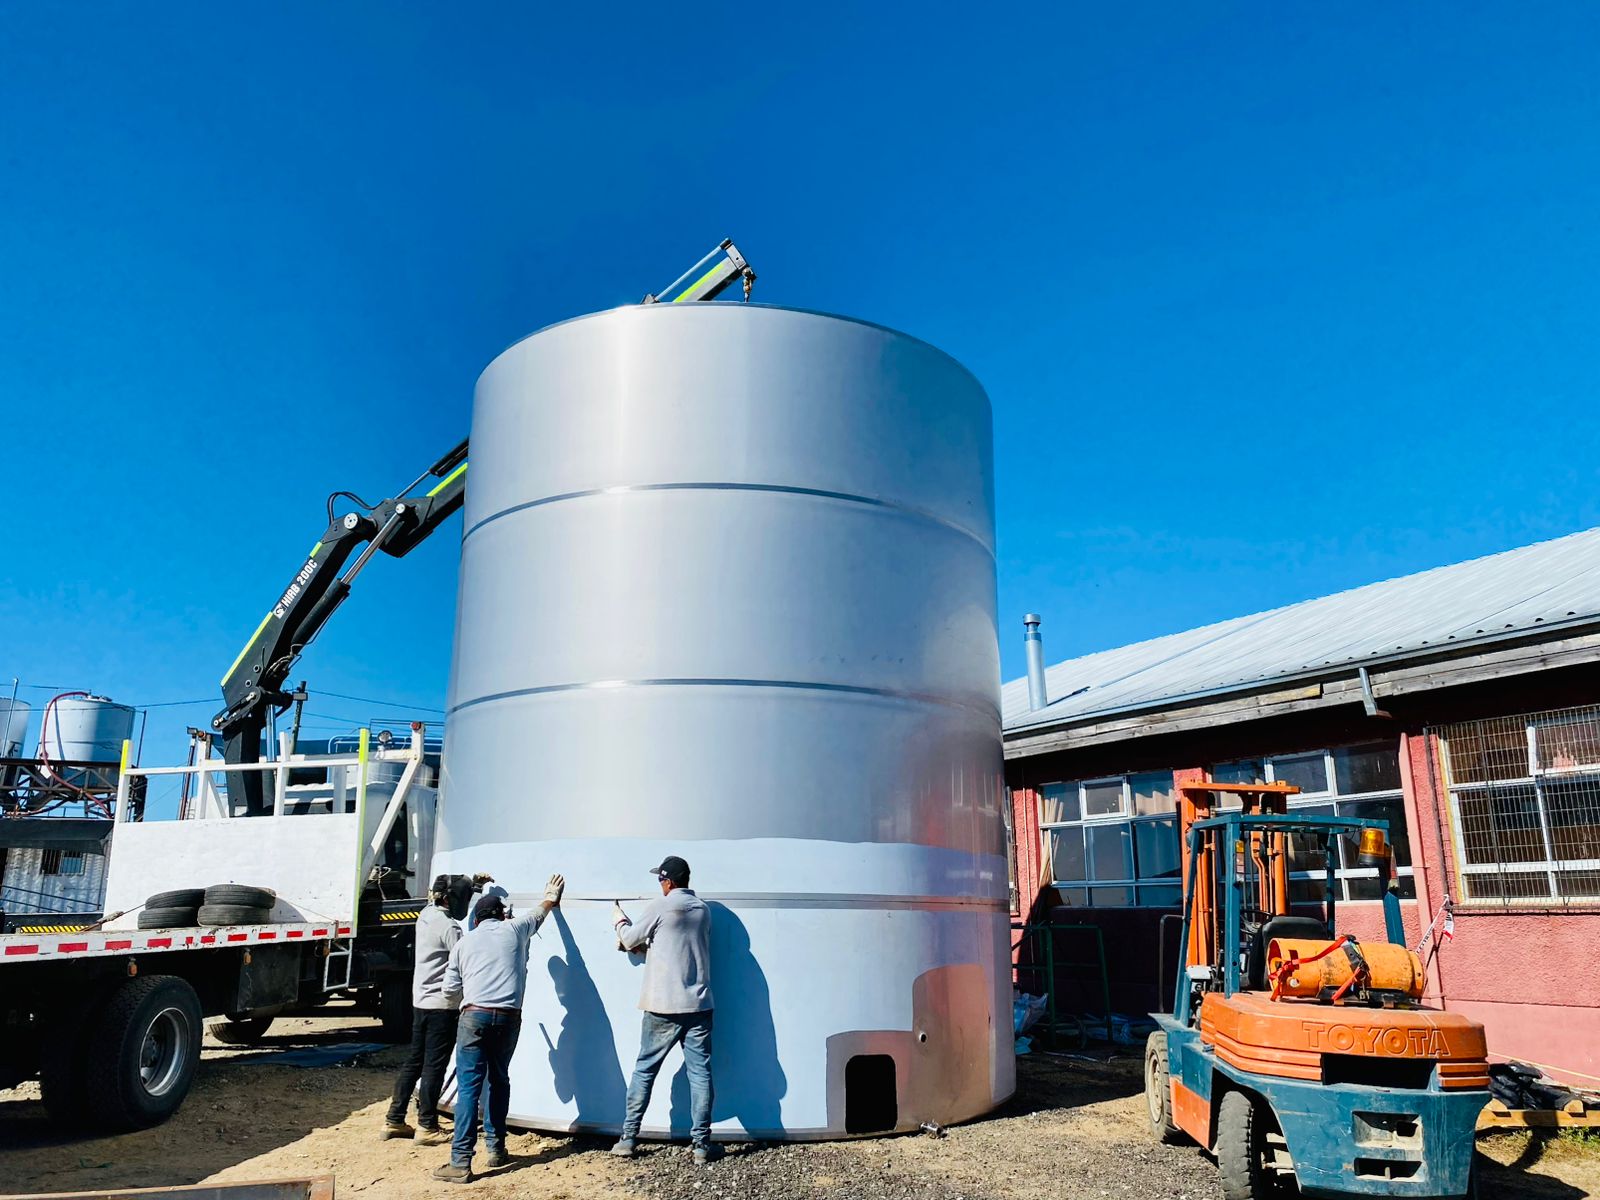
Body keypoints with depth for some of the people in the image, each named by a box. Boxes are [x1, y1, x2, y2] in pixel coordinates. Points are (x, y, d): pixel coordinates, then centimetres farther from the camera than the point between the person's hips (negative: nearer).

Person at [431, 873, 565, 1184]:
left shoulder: (464, 942, 14)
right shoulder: (514, 929, 14)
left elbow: (451, 987, 16)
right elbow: (539, 913, 34)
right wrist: (551, 899, 55)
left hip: (475, 1015, -1)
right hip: (509, 1017, 1)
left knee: (469, 1086, -3)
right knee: (498, 1080, 19)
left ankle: (461, 1163, -7)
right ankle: (496, 1148, 24)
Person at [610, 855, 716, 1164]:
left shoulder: (661, 907, -7)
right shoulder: (703, 909, 8)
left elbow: (629, 940, 5)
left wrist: (619, 920, 23)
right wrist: (644, 943, 25)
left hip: (663, 1006, -3)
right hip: (699, 1005, 3)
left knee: (644, 1070, 10)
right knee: (700, 1072, 4)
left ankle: (628, 1138, 16)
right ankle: (701, 1144, 5)